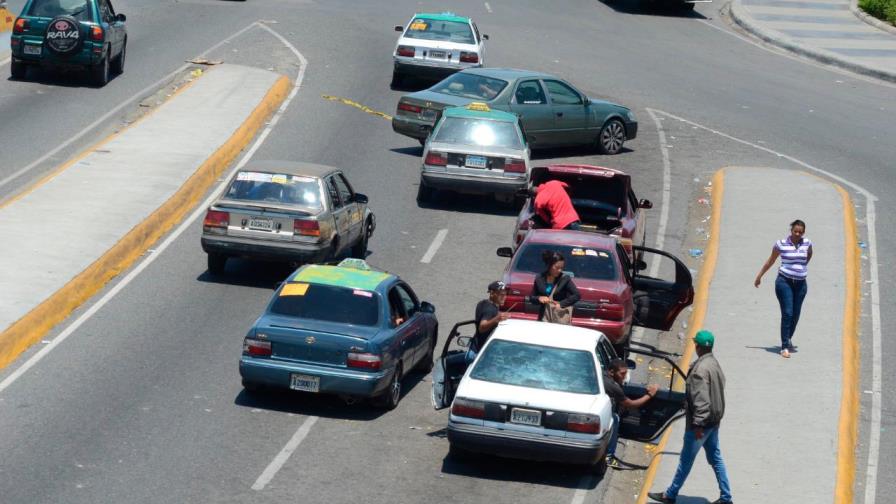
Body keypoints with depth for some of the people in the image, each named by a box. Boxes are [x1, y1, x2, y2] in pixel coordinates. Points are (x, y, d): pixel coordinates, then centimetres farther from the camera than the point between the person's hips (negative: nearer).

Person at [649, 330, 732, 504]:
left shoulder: (700, 369, -23)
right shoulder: (714, 364, 6)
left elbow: (701, 400, -26)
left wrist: (698, 424, -24)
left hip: (701, 421, -9)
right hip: (714, 419, 9)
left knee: (686, 459, 4)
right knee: (715, 458, 14)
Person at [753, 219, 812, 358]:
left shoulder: (807, 243, 1)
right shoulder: (781, 244, -6)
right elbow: (770, 261, 6)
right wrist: (759, 276, 12)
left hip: (800, 283, 4)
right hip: (784, 282, -4)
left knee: (795, 315, 9)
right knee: (787, 313, -12)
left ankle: (789, 339, 33)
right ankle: (785, 347, -10)